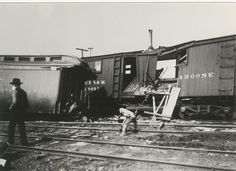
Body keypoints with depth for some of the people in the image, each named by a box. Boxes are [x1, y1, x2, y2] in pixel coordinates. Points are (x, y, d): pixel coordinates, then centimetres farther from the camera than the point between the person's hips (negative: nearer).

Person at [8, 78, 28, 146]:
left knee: (11, 126, 6)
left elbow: (14, 101, -22)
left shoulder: (14, 91, -11)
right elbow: (27, 104, 13)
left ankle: (11, 141, 10)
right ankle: (24, 142, 7)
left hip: (15, 111, -7)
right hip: (22, 112, 7)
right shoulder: (23, 92, 12)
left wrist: (11, 107, -6)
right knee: (21, 127, 10)